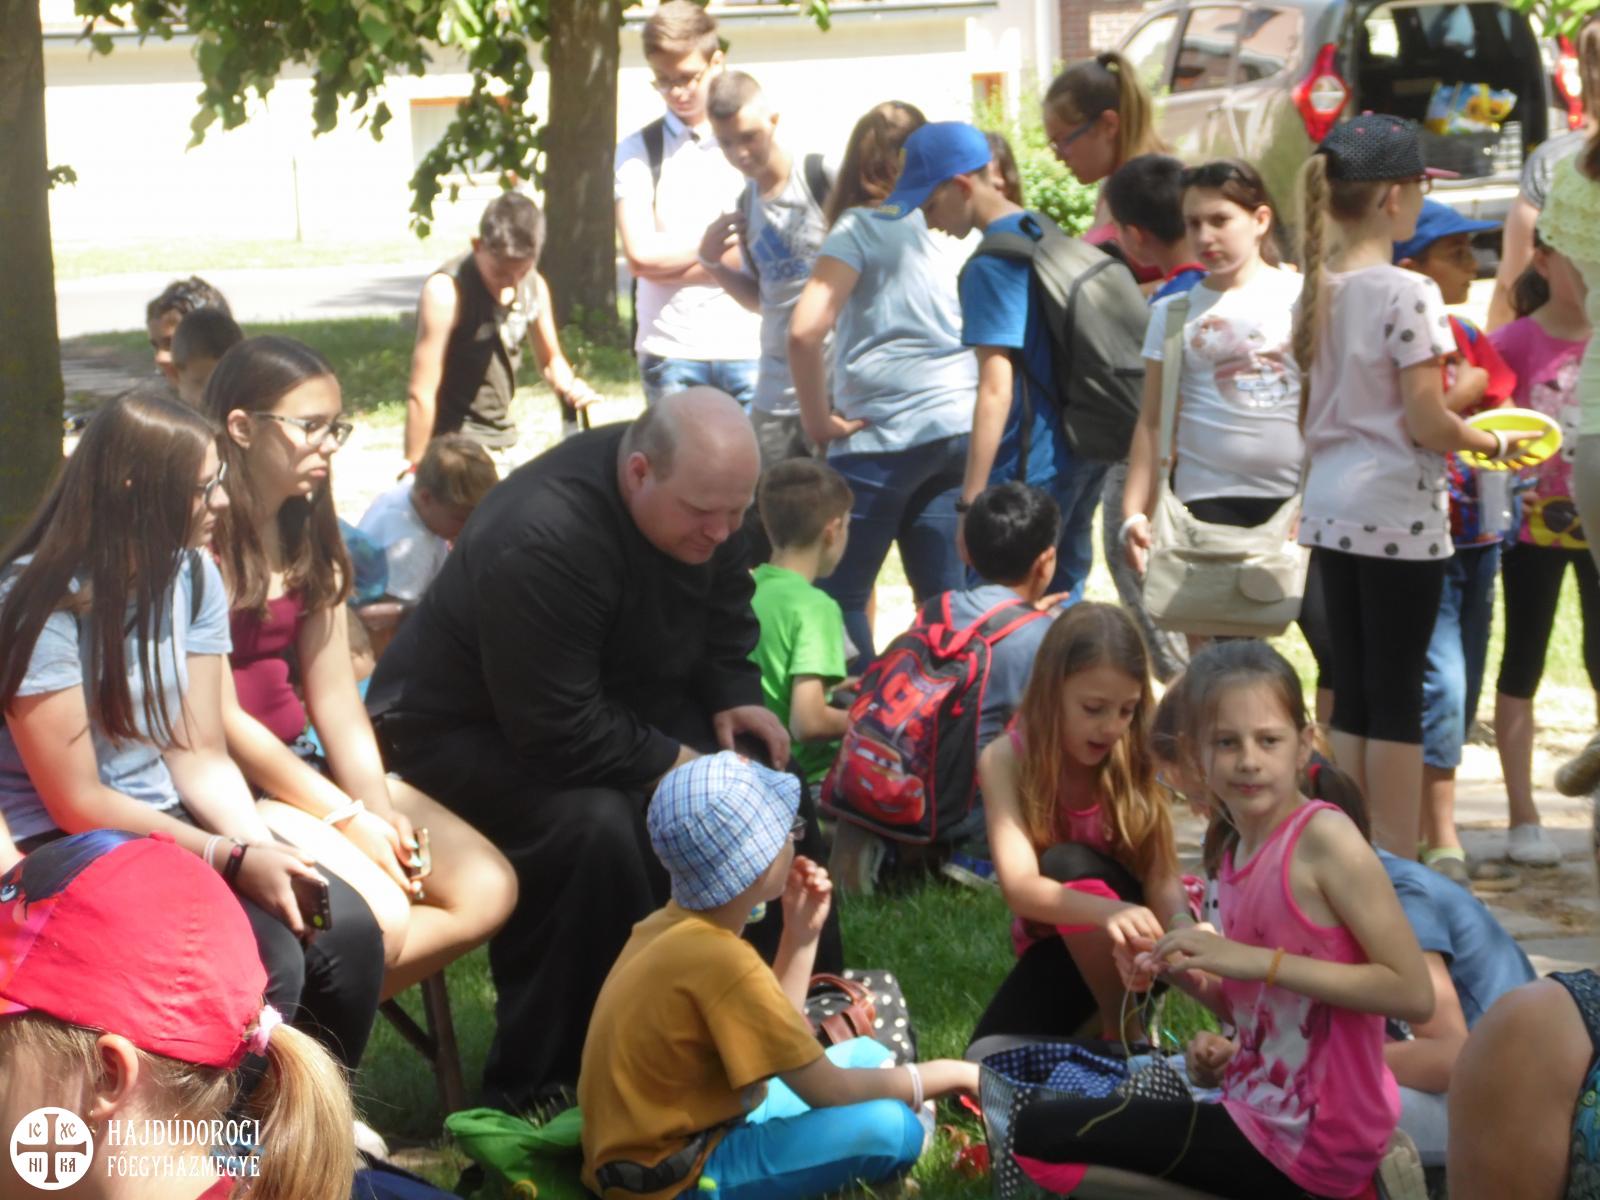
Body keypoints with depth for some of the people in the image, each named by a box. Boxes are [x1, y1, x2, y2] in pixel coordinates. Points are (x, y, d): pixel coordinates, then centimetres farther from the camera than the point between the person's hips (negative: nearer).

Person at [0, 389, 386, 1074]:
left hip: (168, 825, 7)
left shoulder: (192, 576, 3)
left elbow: (201, 756, 2)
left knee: (348, 928, -15)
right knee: (265, 958, -26)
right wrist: (234, 859, -23)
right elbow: (77, 802, -17)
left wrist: (265, 849, -17)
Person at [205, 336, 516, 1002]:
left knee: (487, 889, -6)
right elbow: (224, 721, -16)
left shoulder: (309, 536, 12)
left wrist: (382, 814, -10)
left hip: (304, 761, 9)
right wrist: (349, 821, -14)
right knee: (378, 913, -27)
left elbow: (337, 702, 6)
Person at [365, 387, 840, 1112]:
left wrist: (733, 696, -7)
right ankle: (534, 1088, -23)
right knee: (593, 827, -35)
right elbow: (558, 733, -34)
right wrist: (675, 765, -27)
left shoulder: (703, 498, -8)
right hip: (465, 733, -9)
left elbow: (724, 618, 11)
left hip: (616, 708, 9)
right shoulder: (544, 540, -35)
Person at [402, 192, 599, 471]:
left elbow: (551, 360, 18)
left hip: (504, 441, 7)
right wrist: (414, 469, -17)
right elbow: (421, 394, -18)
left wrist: (569, 387, -5)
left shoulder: (533, 286, 1)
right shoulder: (446, 292, -19)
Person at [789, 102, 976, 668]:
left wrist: (818, 417, -7)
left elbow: (806, 329, -19)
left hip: (884, 436, -5)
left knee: (840, 595, 5)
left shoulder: (861, 227, -7)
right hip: (960, 430, 6)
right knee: (945, 599, 9)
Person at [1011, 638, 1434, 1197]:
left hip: (1307, 1140, -9)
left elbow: (1414, 995, -21)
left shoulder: (1325, 839, -16)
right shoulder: (1235, 853, 8)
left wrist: (1257, 959, -21)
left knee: (1038, 1135, -9)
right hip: (1261, 1108, 9)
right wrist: (1181, 973, -3)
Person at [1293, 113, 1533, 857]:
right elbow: (1426, 423, -16)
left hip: (1331, 508, 7)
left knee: (1351, 690, 12)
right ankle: (1396, 865, 4)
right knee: (1397, 693, -1)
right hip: (1397, 511, -7)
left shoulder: (1319, 290, 8)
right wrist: (1496, 445, 0)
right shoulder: (1408, 294, -14)